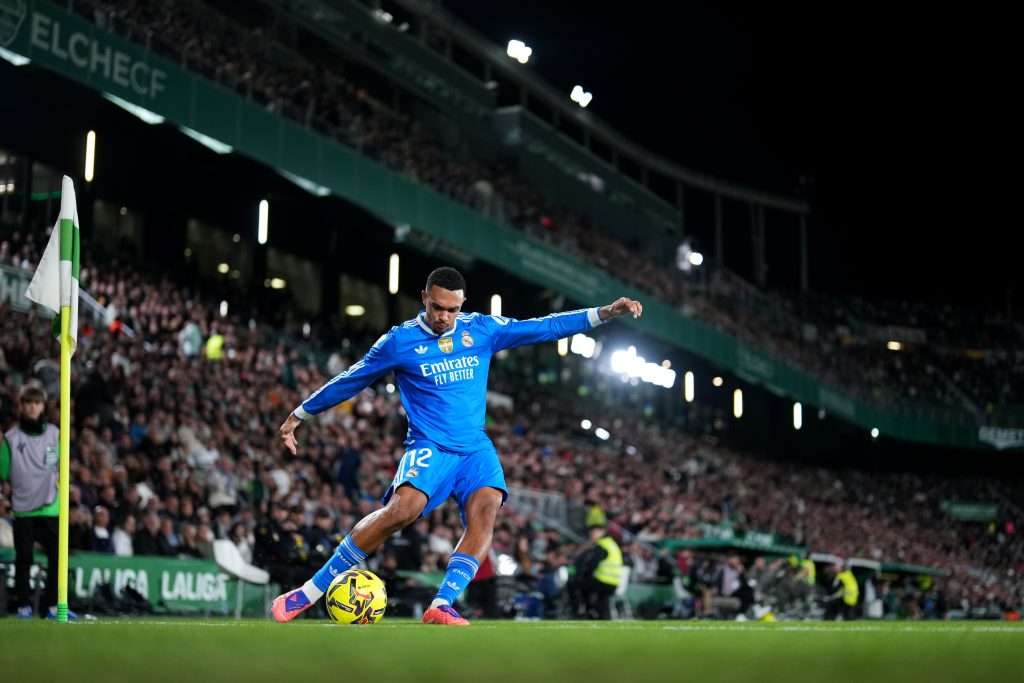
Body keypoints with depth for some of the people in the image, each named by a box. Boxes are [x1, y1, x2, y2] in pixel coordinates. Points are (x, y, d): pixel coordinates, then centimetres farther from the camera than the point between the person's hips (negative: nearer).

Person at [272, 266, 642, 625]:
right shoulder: (399, 341, -2)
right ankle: (311, 591, -22)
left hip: (475, 447, 4)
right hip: (429, 447, -4)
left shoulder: (482, 329, 6)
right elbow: (348, 381, 9)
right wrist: (299, 415, 15)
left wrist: (605, 312, 0)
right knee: (402, 509, -29)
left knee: (485, 512, -25)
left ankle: (442, 605, -27)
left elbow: (544, 327, 6)